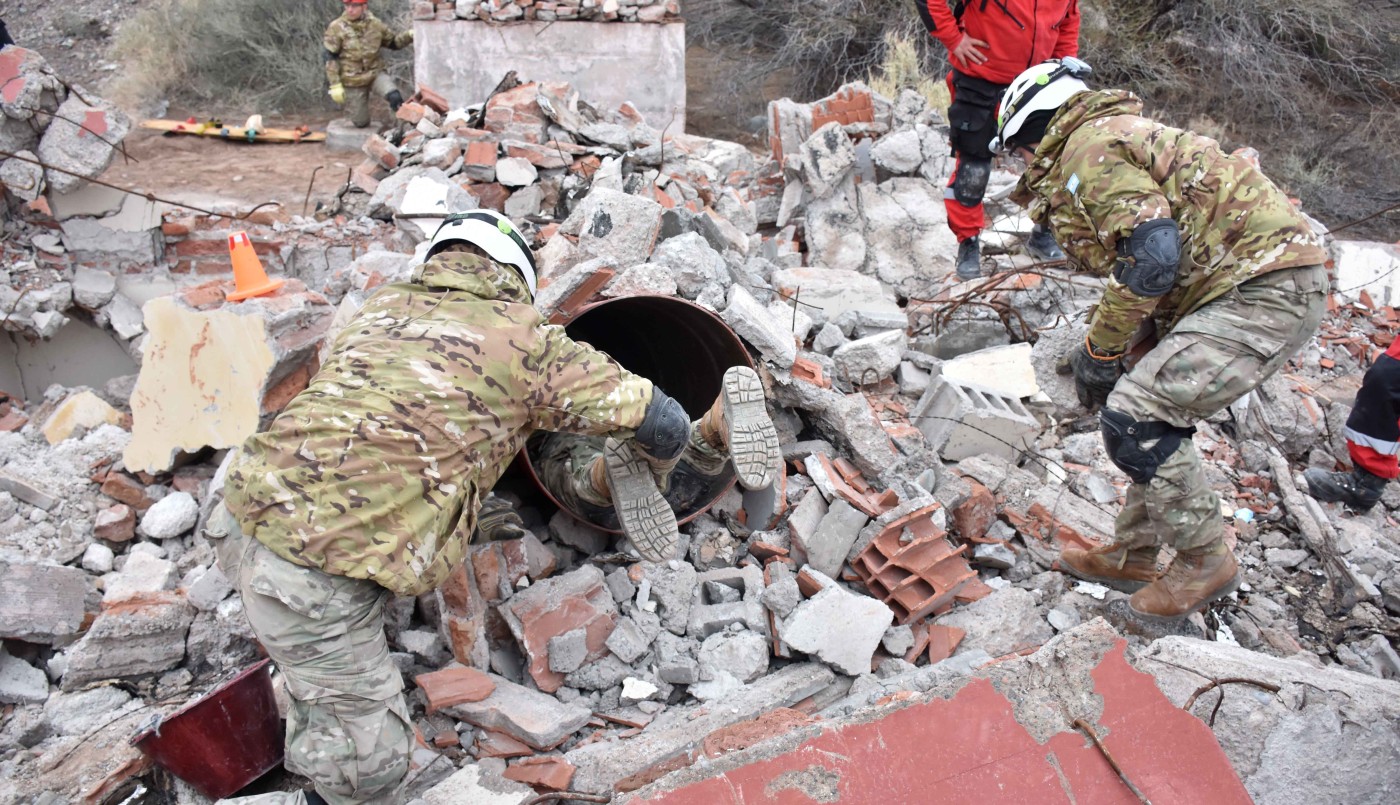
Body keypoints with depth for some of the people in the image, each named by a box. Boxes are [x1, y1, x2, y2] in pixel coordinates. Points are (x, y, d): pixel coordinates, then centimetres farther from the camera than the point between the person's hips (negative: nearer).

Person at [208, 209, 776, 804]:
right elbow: (662, 424, 2)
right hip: (312, 571, -8)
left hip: (245, 511, 8)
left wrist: (461, 514, 35)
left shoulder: (382, 305, 16)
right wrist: (641, 469, 25)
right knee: (371, 753, 9)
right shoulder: (523, 341, -2)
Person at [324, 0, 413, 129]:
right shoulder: (336, 28, -10)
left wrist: (409, 35, -8)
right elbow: (330, 59, -9)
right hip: (352, 81, -2)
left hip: (374, 74, 2)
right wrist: (335, 85, -13)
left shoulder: (375, 24, 0)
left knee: (394, 97, -30)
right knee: (361, 122, 4)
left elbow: (393, 41, 12)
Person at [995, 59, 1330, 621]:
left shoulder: (1090, 145, -8)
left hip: (1266, 289, -11)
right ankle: (1133, 555, 25)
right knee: (1152, 410, 15)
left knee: (1133, 417, -14)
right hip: (1261, 280, 11)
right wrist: (1104, 349, 18)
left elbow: (1151, 254, -20)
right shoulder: (1119, 136, 25)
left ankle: (1205, 560, 2)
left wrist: (1100, 349, -9)